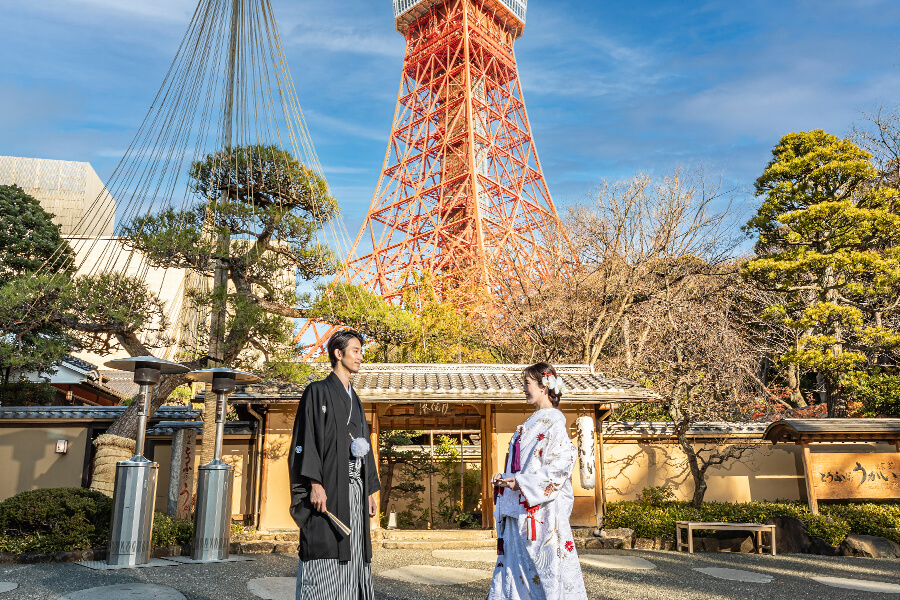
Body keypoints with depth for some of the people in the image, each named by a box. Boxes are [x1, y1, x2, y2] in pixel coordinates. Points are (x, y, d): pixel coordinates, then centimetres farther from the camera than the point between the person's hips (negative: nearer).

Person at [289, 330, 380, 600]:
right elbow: (306, 439, -9)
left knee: (352, 558, 7)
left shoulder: (354, 400, 20)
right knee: (324, 561, -6)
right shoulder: (318, 391, -1)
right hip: (328, 488, -7)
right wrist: (315, 484, -19)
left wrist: (370, 490, 16)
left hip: (355, 489, 7)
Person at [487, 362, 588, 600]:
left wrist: (521, 482, -19)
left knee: (546, 566, -2)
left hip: (542, 508, -9)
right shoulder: (530, 424, 17)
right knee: (513, 563, 10)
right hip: (519, 508, 9)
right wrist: (504, 478, 6)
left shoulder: (554, 422, -10)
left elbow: (561, 466, -18)